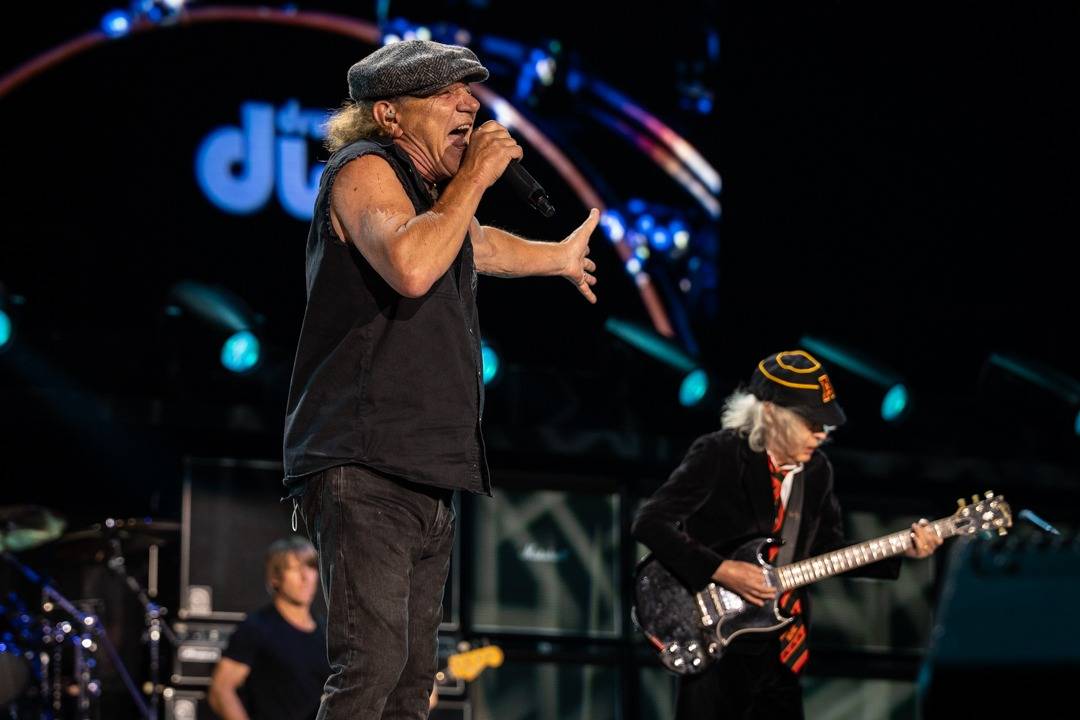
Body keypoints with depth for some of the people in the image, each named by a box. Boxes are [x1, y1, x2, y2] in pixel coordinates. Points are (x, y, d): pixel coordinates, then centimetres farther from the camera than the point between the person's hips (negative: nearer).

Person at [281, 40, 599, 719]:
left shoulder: (437, 192, 21)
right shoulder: (365, 170, -7)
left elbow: (473, 245, 47)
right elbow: (411, 266, -28)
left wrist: (558, 256, 64)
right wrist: (473, 179, -15)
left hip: (430, 479, 10)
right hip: (365, 469, -10)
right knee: (372, 664, -21)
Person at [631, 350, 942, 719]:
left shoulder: (817, 471, 6)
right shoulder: (717, 455, -13)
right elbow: (649, 522, -19)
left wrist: (901, 552, 0)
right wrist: (721, 571, -25)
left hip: (782, 648, 6)